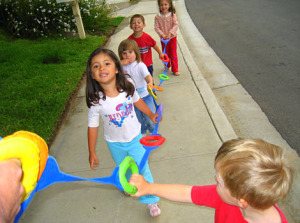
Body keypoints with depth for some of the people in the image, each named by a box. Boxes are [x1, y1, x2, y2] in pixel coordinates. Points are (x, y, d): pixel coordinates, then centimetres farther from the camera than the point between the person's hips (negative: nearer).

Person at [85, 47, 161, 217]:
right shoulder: (96, 100, -27)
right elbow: (93, 126, -16)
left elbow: (137, 100, 0)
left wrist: (151, 115, 13)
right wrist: (92, 152, -8)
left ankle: (151, 200, 32)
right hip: (115, 143, 0)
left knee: (142, 169, 9)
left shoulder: (127, 85, -22)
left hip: (135, 137, 0)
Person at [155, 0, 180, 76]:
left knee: (173, 55, 3)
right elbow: (156, 27, -10)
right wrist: (162, 34, -23)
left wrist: (169, 33, -26)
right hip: (163, 39, 2)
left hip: (172, 38, -1)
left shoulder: (172, 15, -10)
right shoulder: (157, 17, -7)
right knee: (165, 54, 16)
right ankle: (167, 66, 39)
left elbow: (175, 25, -16)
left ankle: (175, 70, 11)